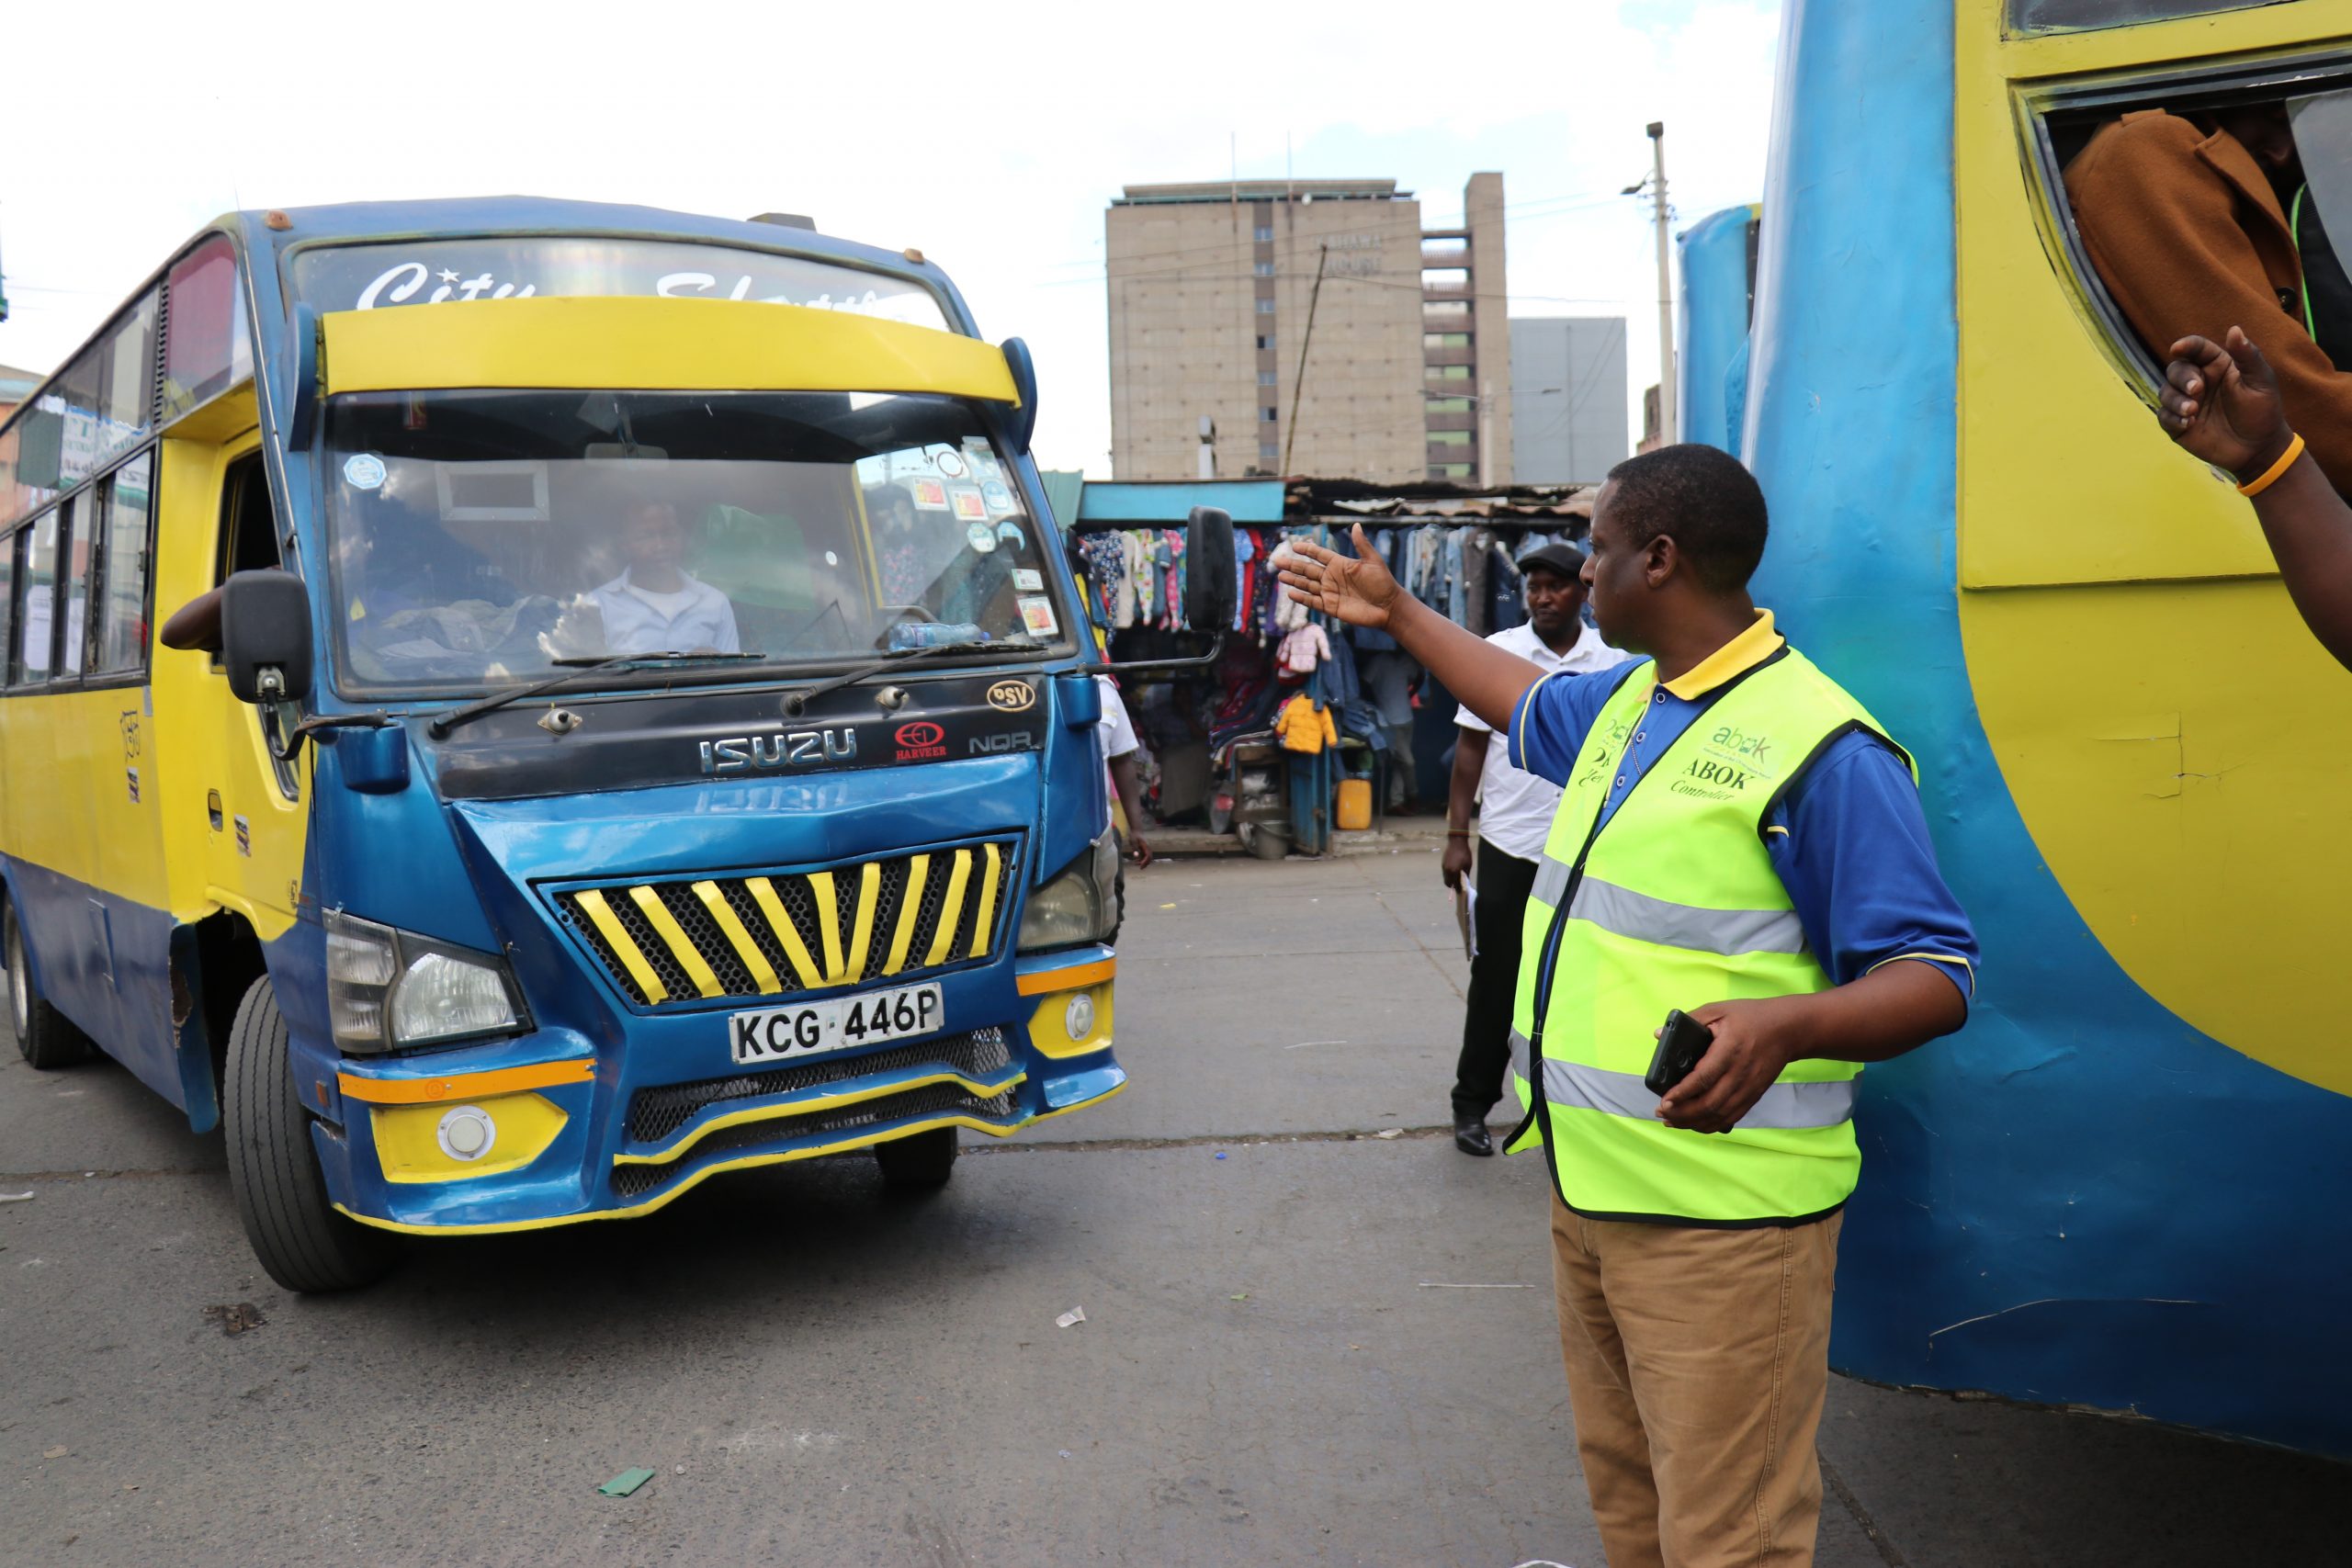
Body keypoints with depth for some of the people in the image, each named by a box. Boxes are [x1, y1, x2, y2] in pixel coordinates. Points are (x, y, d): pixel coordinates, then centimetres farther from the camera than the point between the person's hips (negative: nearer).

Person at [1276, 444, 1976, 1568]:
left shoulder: (1819, 745, -18)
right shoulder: (1624, 701, 10)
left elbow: (1935, 979, -19)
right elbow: (1527, 700, 34)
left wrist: (1784, 1024, -37)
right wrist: (1394, 615, 38)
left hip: (1718, 1220, -9)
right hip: (1591, 1183, 9)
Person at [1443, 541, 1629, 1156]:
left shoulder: (1613, 660, 2)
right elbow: (1471, 748, 0)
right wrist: (1456, 835, -4)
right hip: (1509, 848, -1)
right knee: (1496, 979, 5)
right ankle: (1472, 1104, 16)